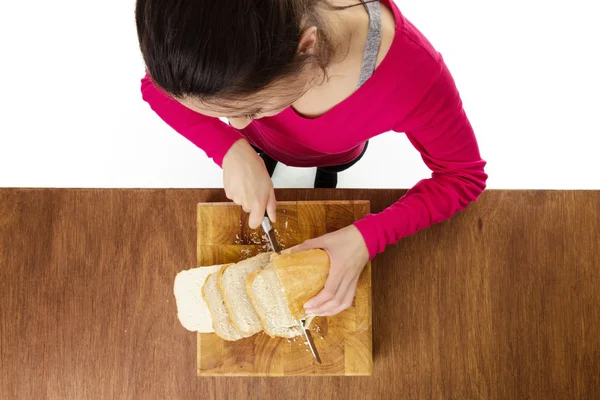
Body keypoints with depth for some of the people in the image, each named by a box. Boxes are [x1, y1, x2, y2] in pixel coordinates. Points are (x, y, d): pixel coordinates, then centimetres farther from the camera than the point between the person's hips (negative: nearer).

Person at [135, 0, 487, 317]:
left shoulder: (413, 75, -49)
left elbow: (463, 175, -29)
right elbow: (158, 85, -23)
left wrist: (367, 237, -40)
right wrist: (232, 150, -39)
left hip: (334, 154, -1)